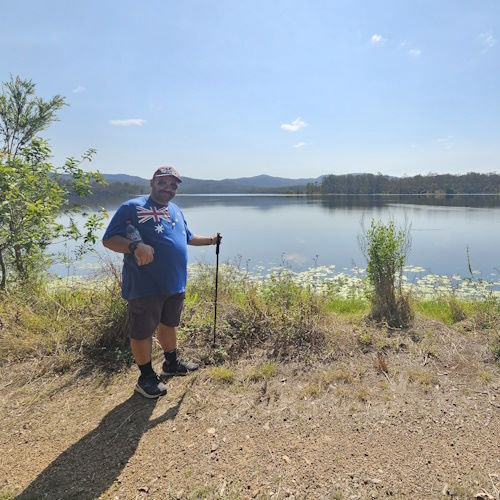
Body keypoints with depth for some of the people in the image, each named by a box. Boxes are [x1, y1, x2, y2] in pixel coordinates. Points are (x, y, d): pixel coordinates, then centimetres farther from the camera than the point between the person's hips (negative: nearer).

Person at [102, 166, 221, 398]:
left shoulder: (176, 210, 15)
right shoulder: (133, 207, -10)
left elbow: (187, 238, 31)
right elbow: (108, 240, -17)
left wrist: (210, 240, 22)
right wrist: (135, 246, -33)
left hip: (176, 284, 8)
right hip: (145, 286, -7)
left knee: (169, 324, 23)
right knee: (142, 331, 6)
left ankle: (172, 363, 42)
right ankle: (146, 377, 25)